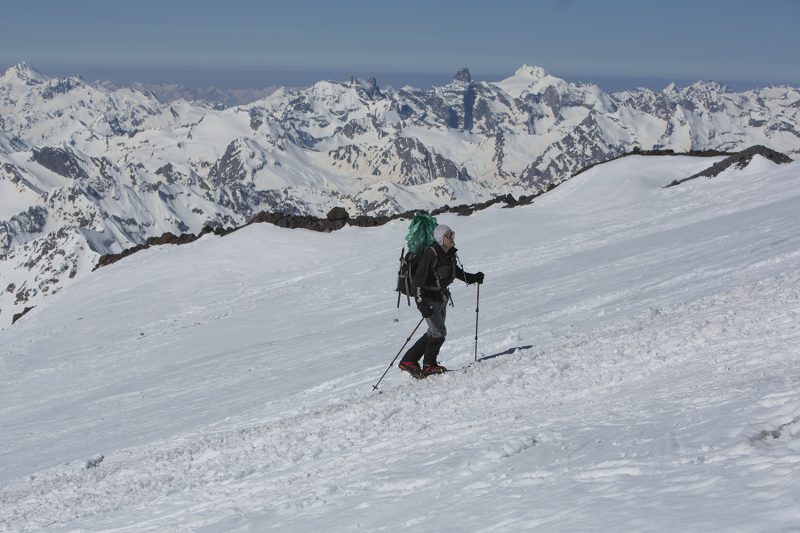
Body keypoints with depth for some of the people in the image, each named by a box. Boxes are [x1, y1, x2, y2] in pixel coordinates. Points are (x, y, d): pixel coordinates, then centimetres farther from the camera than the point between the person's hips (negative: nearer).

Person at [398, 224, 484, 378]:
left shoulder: (450, 254, 4)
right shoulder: (431, 254, -21)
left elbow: (457, 272, 24)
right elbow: (419, 279, -23)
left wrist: (473, 278, 11)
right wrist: (422, 303, -29)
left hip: (442, 298, 9)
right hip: (428, 298, -9)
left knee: (434, 333, 13)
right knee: (439, 332, -13)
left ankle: (408, 361, 22)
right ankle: (429, 365, 7)